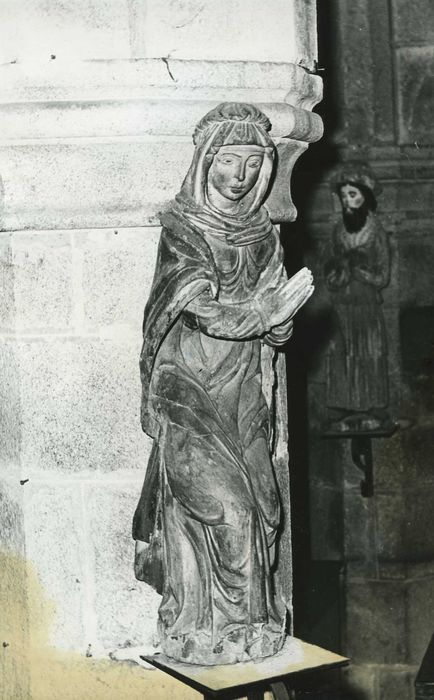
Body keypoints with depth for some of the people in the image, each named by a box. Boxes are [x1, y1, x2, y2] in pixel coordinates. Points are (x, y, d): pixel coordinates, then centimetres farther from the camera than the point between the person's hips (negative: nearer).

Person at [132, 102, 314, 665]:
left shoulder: (263, 235, 10)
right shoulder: (180, 230, -4)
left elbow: (277, 331, 6)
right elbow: (203, 309, -17)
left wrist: (280, 317, -15)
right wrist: (268, 309, -16)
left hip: (243, 393, 5)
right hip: (189, 393, -5)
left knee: (262, 506, 1)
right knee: (222, 506, -10)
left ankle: (253, 621, 15)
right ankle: (203, 630, 4)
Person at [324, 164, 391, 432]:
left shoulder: (377, 232, -3)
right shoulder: (339, 232, 9)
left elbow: (383, 278, -4)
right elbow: (332, 278, 12)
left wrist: (354, 267, -13)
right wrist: (341, 268, -8)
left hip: (368, 307, -4)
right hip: (342, 307, 4)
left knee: (371, 359, -1)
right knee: (342, 358, 1)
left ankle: (375, 413, 6)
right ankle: (346, 413, 5)